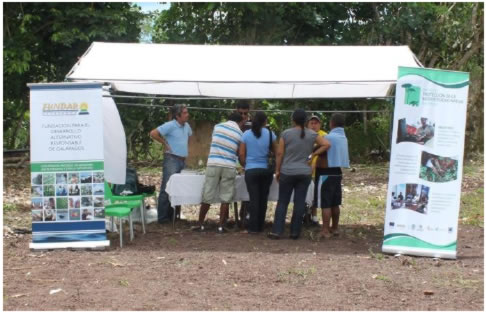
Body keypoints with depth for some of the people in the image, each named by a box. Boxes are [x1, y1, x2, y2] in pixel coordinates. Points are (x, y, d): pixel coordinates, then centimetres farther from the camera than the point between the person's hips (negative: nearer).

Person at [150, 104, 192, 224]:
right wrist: (165, 143, -11)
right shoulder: (170, 125, -12)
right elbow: (153, 133, -18)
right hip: (171, 159, -8)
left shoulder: (186, 126, 12)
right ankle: (162, 217, -8)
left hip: (183, 160, 8)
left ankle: (172, 215, 17)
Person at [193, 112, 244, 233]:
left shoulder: (218, 126, 9)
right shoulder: (240, 133, 7)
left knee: (207, 197, 6)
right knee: (225, 198, 6)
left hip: (213, 165, 1)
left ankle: (200, 225, 12)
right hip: (229, 167, -1)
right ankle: (221, 226, 5)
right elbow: (239, 154, 13)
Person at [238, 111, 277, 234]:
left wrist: (245, 165, 15)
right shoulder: (270, 134, 0)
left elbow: (241, 154, 0)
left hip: (251, 170, -1)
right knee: (263, 198, 10)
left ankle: (253, 227, -3)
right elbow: (276, 152, 5)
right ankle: (260, 226, 16)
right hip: (266, 170, 1)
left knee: (254, 198, 0)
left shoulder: (246, 134, -1)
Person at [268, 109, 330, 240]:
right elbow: (326, 144, -1)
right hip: (305, 173, 2)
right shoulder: (312, 134, 1)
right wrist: (313, 154, 2)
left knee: (282, 202, 4)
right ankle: (295, 232, 9)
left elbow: (280, 153, -5)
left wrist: (277, 170, 4)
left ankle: (276, 231, 1)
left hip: (287, 172, -2)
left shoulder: (286, 133, -7)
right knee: (300, 202, 6)